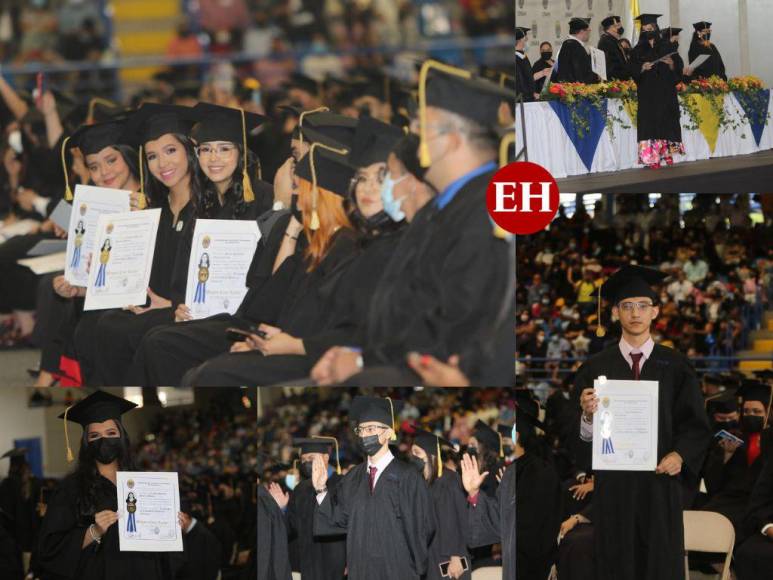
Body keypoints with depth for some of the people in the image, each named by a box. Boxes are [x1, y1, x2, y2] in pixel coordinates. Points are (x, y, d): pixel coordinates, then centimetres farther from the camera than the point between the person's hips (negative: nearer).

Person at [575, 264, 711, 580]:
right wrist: (588, 415, -19)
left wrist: (680, 455, -14)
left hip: (660, 482, 0)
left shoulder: (675, 367, 6)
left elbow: (696, 425, 4)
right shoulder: (595, 368, 5)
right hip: (612, 483, 0)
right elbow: (581, 434, 2)